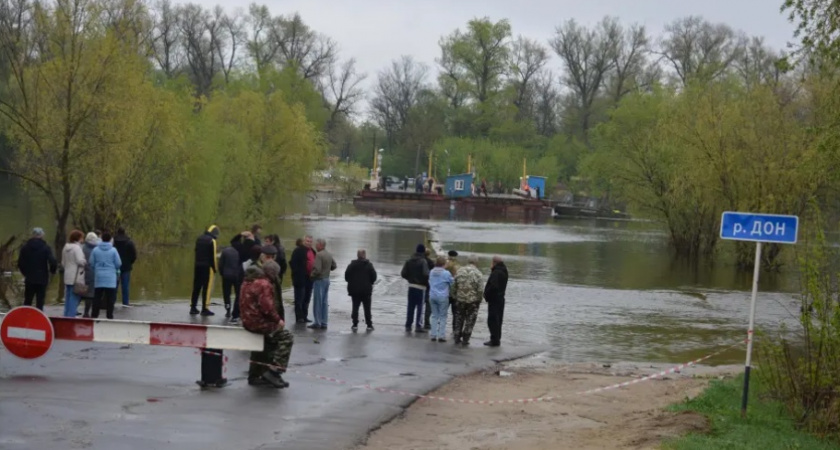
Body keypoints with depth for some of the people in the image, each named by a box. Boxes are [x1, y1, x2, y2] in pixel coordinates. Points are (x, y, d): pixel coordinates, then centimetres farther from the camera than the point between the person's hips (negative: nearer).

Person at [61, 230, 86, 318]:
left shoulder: (66, 248, 14)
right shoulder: (77, 248, -13)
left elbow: (63, 263, 19)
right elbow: (80, 261, -21)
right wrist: (86, 262, -3)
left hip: (67, 276, 8)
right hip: (76, 277, -8)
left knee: (68, 297, 13)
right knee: (75, 297, -5)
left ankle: (66, 315, 16)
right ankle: (71, 315, -7)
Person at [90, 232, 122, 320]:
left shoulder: (95, 250, -3)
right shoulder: (113, 250, -8)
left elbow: (91, 263, 0)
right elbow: (118, 264, -5)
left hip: (98, 277, 2)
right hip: (110, 278, -2)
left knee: (97, 297, 9)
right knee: (110, 298, 3)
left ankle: (94, 315, 11)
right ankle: (109, 316, 2)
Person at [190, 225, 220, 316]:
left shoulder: (199, 239, 11)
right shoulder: (212, 241, -11)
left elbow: (196, 251, 14)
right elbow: (213, 256, -12)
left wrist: (198, 263, 16)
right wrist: (215, 268, -5)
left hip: (198, 265, 7)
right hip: (207, 266, -7)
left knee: (196, 287, 11)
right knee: (207, 287, -3)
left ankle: (193, 307, 14)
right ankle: (205, 309, -4)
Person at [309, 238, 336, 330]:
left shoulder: (319, 255, -18)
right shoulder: (329, 255, 7)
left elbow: (317, 269, -23)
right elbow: (334, 266, 17)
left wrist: (312, 274, -7)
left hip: (319, 280, -8)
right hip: (327, 279, 8)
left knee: (318, 302, -1)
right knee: (325, 302, 10)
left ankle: (317, 323, 1)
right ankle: (324, 323, 13)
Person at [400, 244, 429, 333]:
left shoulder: (409, 261, 5)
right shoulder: (423, 261, -14)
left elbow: (403, 274, 2)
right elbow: (426, 274, -24)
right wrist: (426, 282, -5)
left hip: (411, 286, 5)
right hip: (421, 286, -5)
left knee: (411, 307, 11)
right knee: (420, 306, 1)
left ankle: (408, 325, 14)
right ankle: (418, 326, 0)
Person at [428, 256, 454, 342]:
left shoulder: (431, 272, 3)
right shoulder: (446, 273, -14)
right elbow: (452, 283, -5)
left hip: (433, 296, 5)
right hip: (443, 297, -5)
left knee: (434, 316, 12)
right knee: (443, 316, 3)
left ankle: (433, 335, 11)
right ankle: (441, 336, 2)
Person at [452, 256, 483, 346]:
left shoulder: (460, 271, -2)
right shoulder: (478, 274, -13)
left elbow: (454, 286, 1)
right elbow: (480, 290, -14)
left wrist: (455, 296, 12)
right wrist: (479, 300, 0)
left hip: (460, 299, 3)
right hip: (473, 300, -3)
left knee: (459, 319, 16)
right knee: (470, 320, 8)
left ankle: (457, 339, 21)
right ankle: (465, 340, 9)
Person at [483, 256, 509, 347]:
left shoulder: (496, 273, -20)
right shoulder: (504, 272, 11)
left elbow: (493, 286, -28)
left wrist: (487, 295, -14)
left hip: (494, 299, -10)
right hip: (501, 298, 10)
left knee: (492, 320, -6)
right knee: (498, 320, 15)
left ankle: (495, 340, -6)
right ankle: (497, 339, 22)